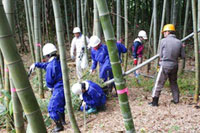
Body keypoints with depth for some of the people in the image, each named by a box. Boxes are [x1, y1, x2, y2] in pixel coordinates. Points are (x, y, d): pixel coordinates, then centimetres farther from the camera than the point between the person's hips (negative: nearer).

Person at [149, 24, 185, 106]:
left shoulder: (164, 41, -9)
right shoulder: (179, 42, 0)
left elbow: (161, 55, -4)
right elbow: (183, 56, 3)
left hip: (165, 65, -4)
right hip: (174, 66, 5)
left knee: (159, 84, 2)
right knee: (174, 83, 22)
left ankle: (155, 102, 4)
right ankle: (176, 99, 30)